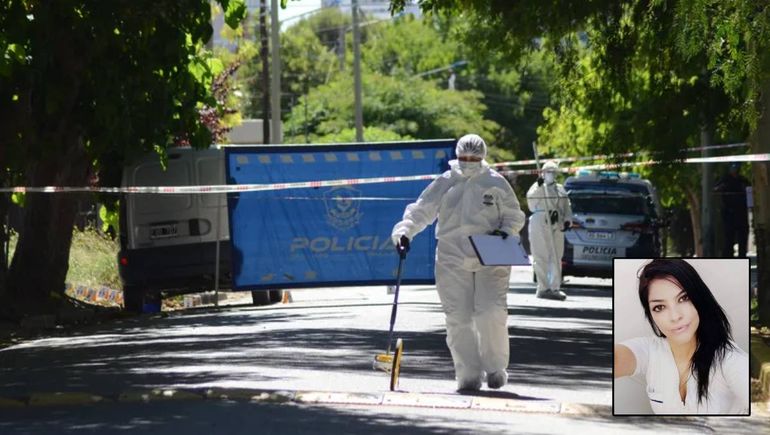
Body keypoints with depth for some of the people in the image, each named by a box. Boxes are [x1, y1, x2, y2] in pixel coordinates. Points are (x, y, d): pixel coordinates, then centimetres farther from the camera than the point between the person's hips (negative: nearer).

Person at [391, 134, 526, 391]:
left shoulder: (496, 183, 4)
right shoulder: (445, 184, 5)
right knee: (458, 318, -3)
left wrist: (506, 231, -8)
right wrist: (405, 232, -13)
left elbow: (515, 216, 12)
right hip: (453, 260, 1)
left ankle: (495, 367, 8)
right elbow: (421, 210, 3)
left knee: (491, 314, -11)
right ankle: (469, 373, 7)